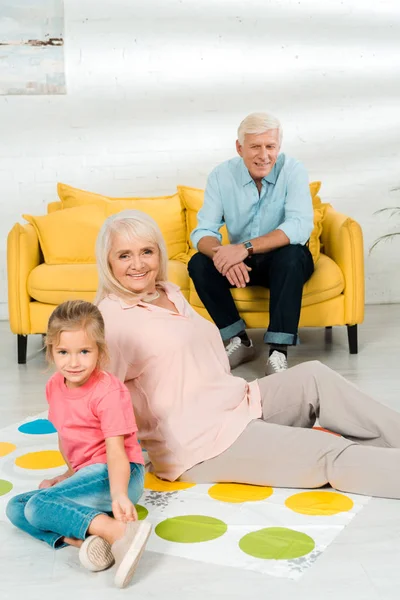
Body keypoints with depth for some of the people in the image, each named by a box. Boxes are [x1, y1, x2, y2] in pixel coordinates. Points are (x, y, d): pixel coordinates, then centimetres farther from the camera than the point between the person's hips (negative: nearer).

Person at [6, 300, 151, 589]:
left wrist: (119, 495, -41)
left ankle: (119, 533, -37)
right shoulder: (55, 386, 5)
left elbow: (116, 451, -25)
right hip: (86, 473, 9)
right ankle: (84, 540, -24)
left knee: (39, 506, -24)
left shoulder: (109, 392, -17)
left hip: (115, 475, -9)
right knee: (15, 508, 0)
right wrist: (71, 473, 23)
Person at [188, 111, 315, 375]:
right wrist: (224, 256, -37)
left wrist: (246, 248, -41)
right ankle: (240, 341, -11)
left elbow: (300, 226, -30)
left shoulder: (293, 171, -16)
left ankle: (279, 351, -31)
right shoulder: (221, 176, -9)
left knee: (292, 254, -35)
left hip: (284, 261, -2)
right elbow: (203, 231, -13)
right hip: (242, 263, 3)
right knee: (199, 264, -22)